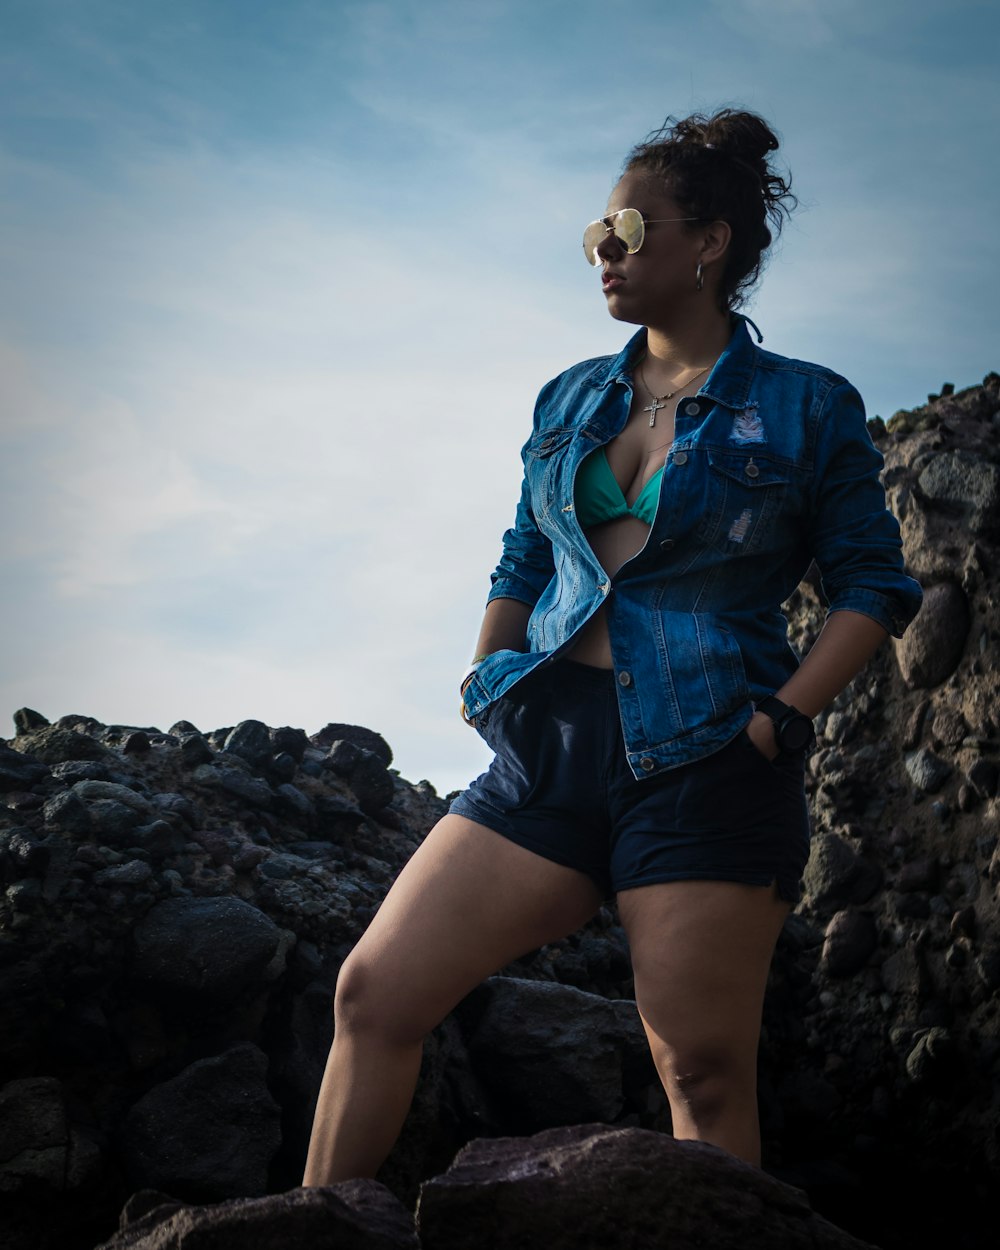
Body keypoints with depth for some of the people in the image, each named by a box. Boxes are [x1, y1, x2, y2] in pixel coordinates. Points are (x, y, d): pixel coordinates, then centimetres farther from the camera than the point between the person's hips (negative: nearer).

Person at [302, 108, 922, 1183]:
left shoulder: (806, 409, 2)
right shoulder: (571, 401, 16)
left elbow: (876, 586, 1)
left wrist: (780, 720, -10)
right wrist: (484, 683, 10)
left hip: (705, 768, -5)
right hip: (549, 748, 5)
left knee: (703, 1073, -4)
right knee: (374, 992, -3)